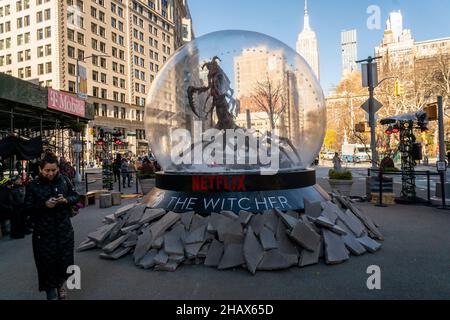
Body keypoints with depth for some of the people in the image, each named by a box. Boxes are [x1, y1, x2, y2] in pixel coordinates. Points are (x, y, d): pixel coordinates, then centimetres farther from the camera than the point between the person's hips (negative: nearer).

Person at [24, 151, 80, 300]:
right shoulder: (33, 185, -5)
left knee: (65, 261, 8)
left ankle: (60, 284, 39)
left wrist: (66, 200, -16)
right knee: (48, 262, 7)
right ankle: (51, 293, 30)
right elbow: (28, 207, -4)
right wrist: (44, 205, -20)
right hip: (44, 232, -2)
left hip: (64, 229, 2)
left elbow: (76, 197, 5)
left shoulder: (64, 180, -1)